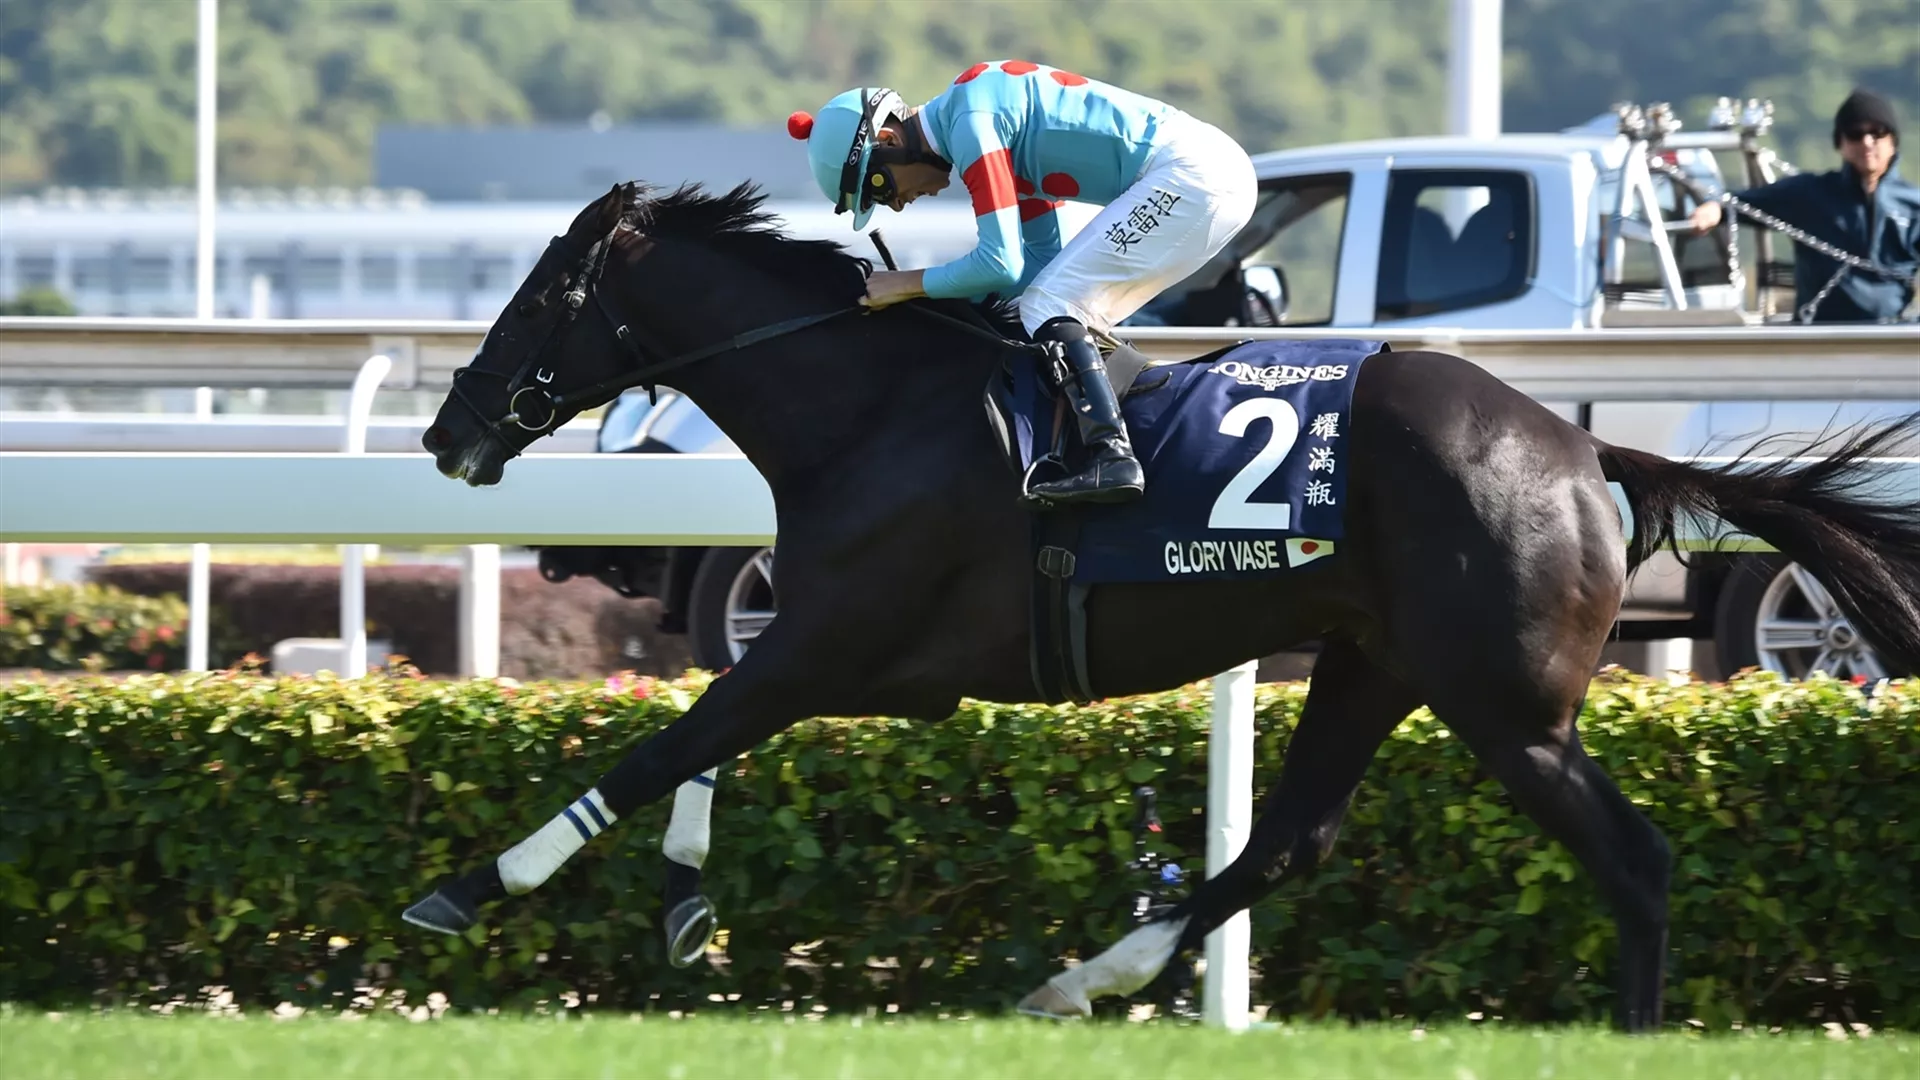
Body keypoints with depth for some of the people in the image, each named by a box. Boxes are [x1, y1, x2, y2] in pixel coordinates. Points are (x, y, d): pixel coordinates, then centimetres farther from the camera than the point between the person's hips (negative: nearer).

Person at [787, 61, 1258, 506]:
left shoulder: (970, 123, -12)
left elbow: (1003, 264, -16)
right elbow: (1040, 261, 21)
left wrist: (908, 284, -3)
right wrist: (953, 299, 14)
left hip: (1191, 174, -10)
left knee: (1048, 307, -10)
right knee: (1074, 319, 15)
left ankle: (1111, 458, -22)